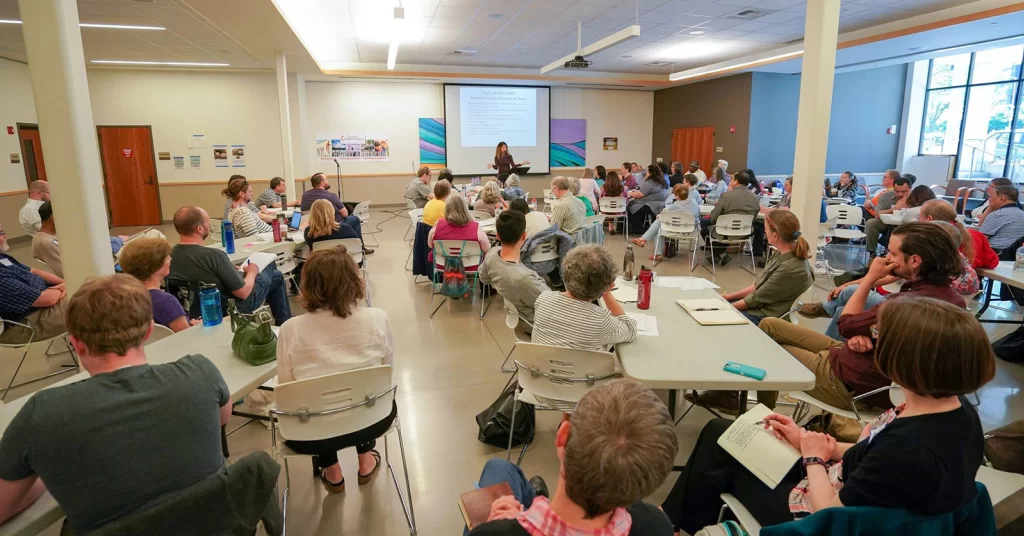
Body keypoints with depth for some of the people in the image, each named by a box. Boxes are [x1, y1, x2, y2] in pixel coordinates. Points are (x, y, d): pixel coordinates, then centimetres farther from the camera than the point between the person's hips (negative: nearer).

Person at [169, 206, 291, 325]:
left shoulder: (171, 255, -11)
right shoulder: (213, 255, -35)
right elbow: (243, 292, -27)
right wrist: (251, 272, -8)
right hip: (234, 306, -8)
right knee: (276, 276, 17)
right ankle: (284, 324, 33)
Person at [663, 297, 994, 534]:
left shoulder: (908, 448, -39)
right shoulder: (960, 411, -11)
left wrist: (814, 458, -10)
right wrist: (810, 442, 3)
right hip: (845, 492, 8)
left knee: (720, 441, 9)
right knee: (720, 431, 13)